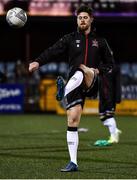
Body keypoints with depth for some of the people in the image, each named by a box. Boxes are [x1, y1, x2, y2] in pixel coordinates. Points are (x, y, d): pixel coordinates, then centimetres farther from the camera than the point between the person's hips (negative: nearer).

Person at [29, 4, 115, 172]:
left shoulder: (99, 41, 14)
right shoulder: (70, 38, 10)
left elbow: (110, 63, 19)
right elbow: (53, 51, -5)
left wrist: (98, 70, -3)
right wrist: (38, 62, -23)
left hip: (92, 84, 0)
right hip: (74, 84, 0)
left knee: (82, 71, -36)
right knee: (72, 121, -7)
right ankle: (73, 163, -4)